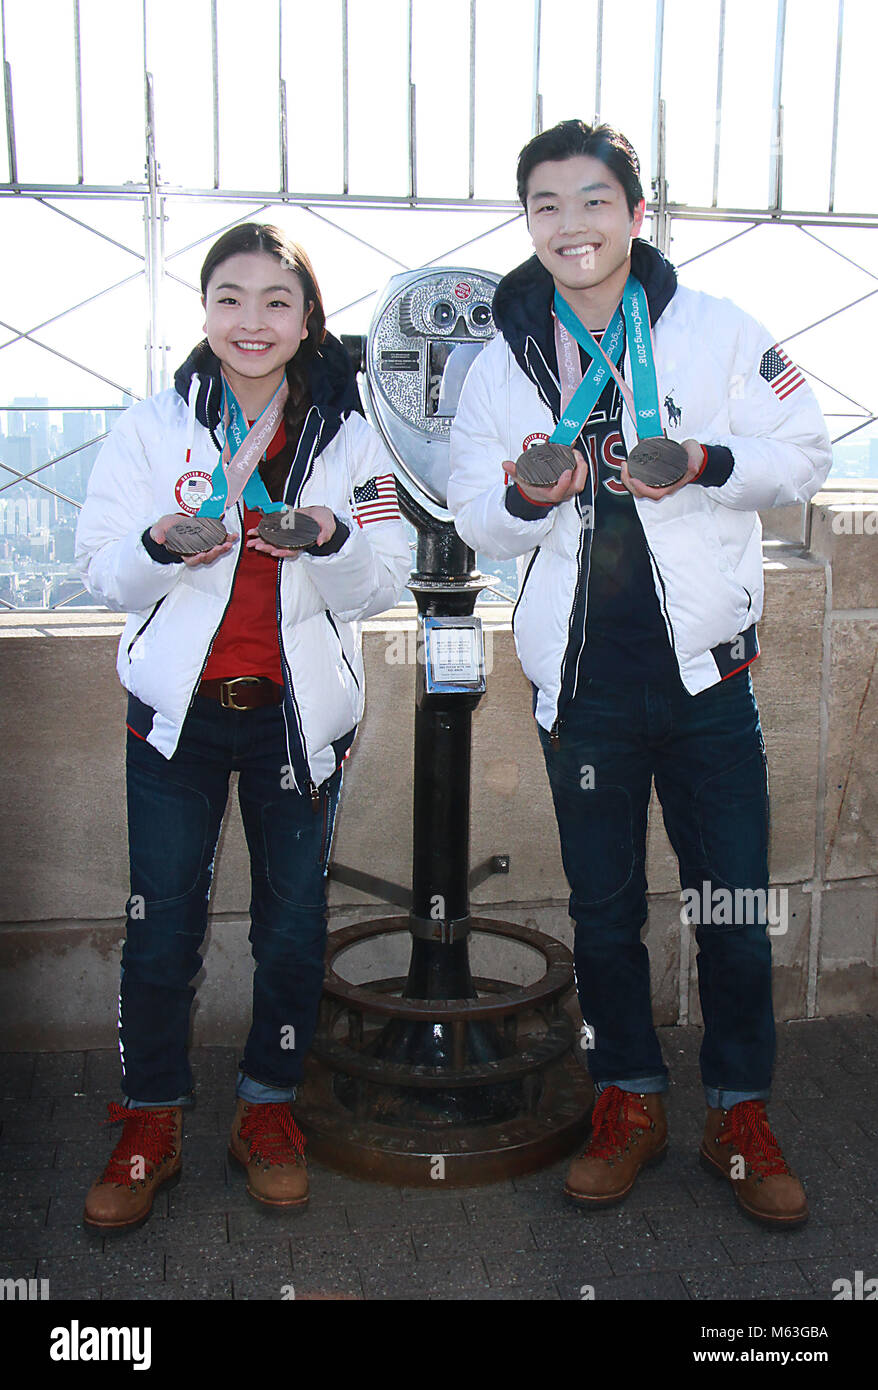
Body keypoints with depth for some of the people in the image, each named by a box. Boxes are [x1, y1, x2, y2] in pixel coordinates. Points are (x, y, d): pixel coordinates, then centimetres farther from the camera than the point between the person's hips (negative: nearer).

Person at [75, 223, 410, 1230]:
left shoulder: (348, 437, 4)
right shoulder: (153, 426, 2)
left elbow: (382, 588, 1)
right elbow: (101, 572, 0)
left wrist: (334, 542, -20)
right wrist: (159, 546, -21)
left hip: (299, 711, 1)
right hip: (177, 706, -1)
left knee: (294, 920, 8)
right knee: (161, 922, 2)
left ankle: (268, 1106, 28)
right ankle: (152, 1122, 20)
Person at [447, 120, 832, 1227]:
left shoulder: (716, 330, 1)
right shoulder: (502, 361, 7)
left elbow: (802, 456, 1)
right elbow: (476, 519, 7)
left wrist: (705, 462, -17)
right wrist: (526, 497, -15)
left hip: (705, 665, -1)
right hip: (580, 675, 2)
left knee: (735, 908, 5)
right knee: (602, 908, 12)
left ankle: (740, 1115, 24)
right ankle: (629, 1102, 30)